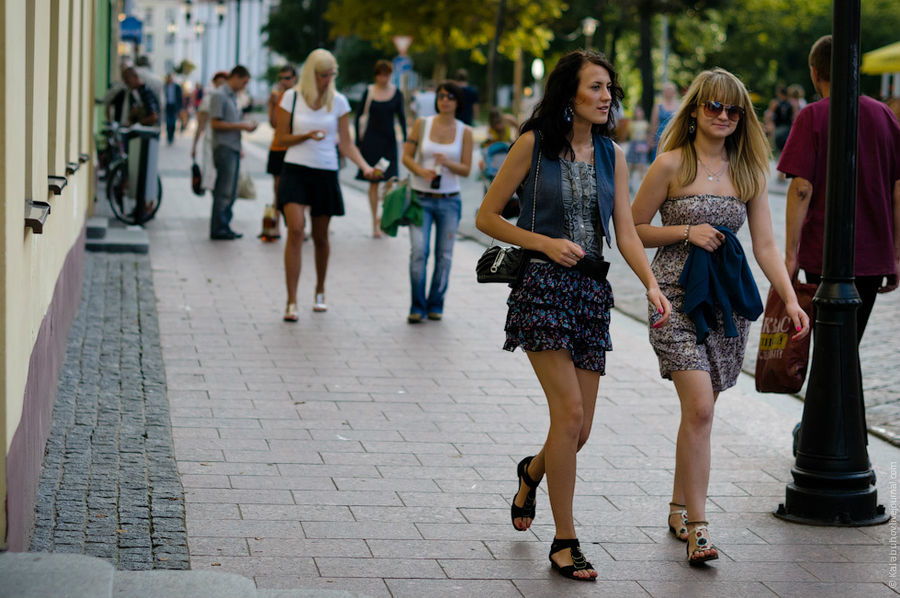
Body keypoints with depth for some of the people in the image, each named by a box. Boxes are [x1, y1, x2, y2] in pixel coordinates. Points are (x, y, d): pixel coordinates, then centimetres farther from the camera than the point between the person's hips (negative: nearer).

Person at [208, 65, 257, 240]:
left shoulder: (233, 96, 18)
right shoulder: (219, 95, -9)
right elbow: (215, 124, -15)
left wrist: (246, 125, 5)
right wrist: (240, 126, -15)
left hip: (234, 148, 9)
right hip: (224, 148, -9)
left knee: (230, 192, 10)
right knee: (224, 191, -7)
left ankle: (224, 226, 15)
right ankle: (218, 229, -3)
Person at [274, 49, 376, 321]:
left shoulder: (338, 102, 5)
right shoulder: (292, 97, 0)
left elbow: (346, 143, 5)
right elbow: (281, 138, 2)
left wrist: (364, 166, -10)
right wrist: (307, 136, -15)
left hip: (326, 173, 2)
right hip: (295, 171, -2)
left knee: (320, 237, 10)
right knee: (295, 230, -17)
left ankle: (320, 291, 34)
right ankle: (292, 302, -16)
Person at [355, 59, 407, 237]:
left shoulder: (396, 93, 3)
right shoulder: (369, 92, 0)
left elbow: (401, 117, 8)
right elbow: (360, 117, 3)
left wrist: (406, 140, 2)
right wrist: (358, 142, -1)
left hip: (389, 139, 1)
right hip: (371, 140, -1)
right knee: (373, 182, 0)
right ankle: (375, 222, 5)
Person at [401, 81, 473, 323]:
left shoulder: (464, 131, 3)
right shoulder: (422, 124, 3)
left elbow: (466, 169, 1)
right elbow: (406, 156, 4)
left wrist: (448, 163, -19)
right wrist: (421, 171, -16)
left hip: (449, 201, 1)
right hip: (421, 199, -1)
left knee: (444, 255, 3)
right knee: (418, 251, -11)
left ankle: (436, 305, 17)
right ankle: (417, 307, -1)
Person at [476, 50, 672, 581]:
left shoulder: (612, 155, 9)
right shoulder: (534, 144, -3)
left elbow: (626, 233, 3)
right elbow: (487, 217, 1)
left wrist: (652, 285, -13)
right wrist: (546, 243, -12)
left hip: (592, 289, 5)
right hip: (542, 285, -5)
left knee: (580, 429, 6)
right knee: (570, 413, -15)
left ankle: (532, 472, 42)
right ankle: (565, 542, -2)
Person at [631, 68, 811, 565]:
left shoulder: (748, 172, 10)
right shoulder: (672, 164, -2)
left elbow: (766, 245, 8)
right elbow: (632, 230, 2)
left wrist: (791, 300, -4)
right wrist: (687, 231, -11)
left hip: (729, 300, 4)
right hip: (677, 297, -4)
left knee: (699, 409, 9)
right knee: (699, 408, -16)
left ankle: (679, 509, 26)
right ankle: (696, 527, -13)